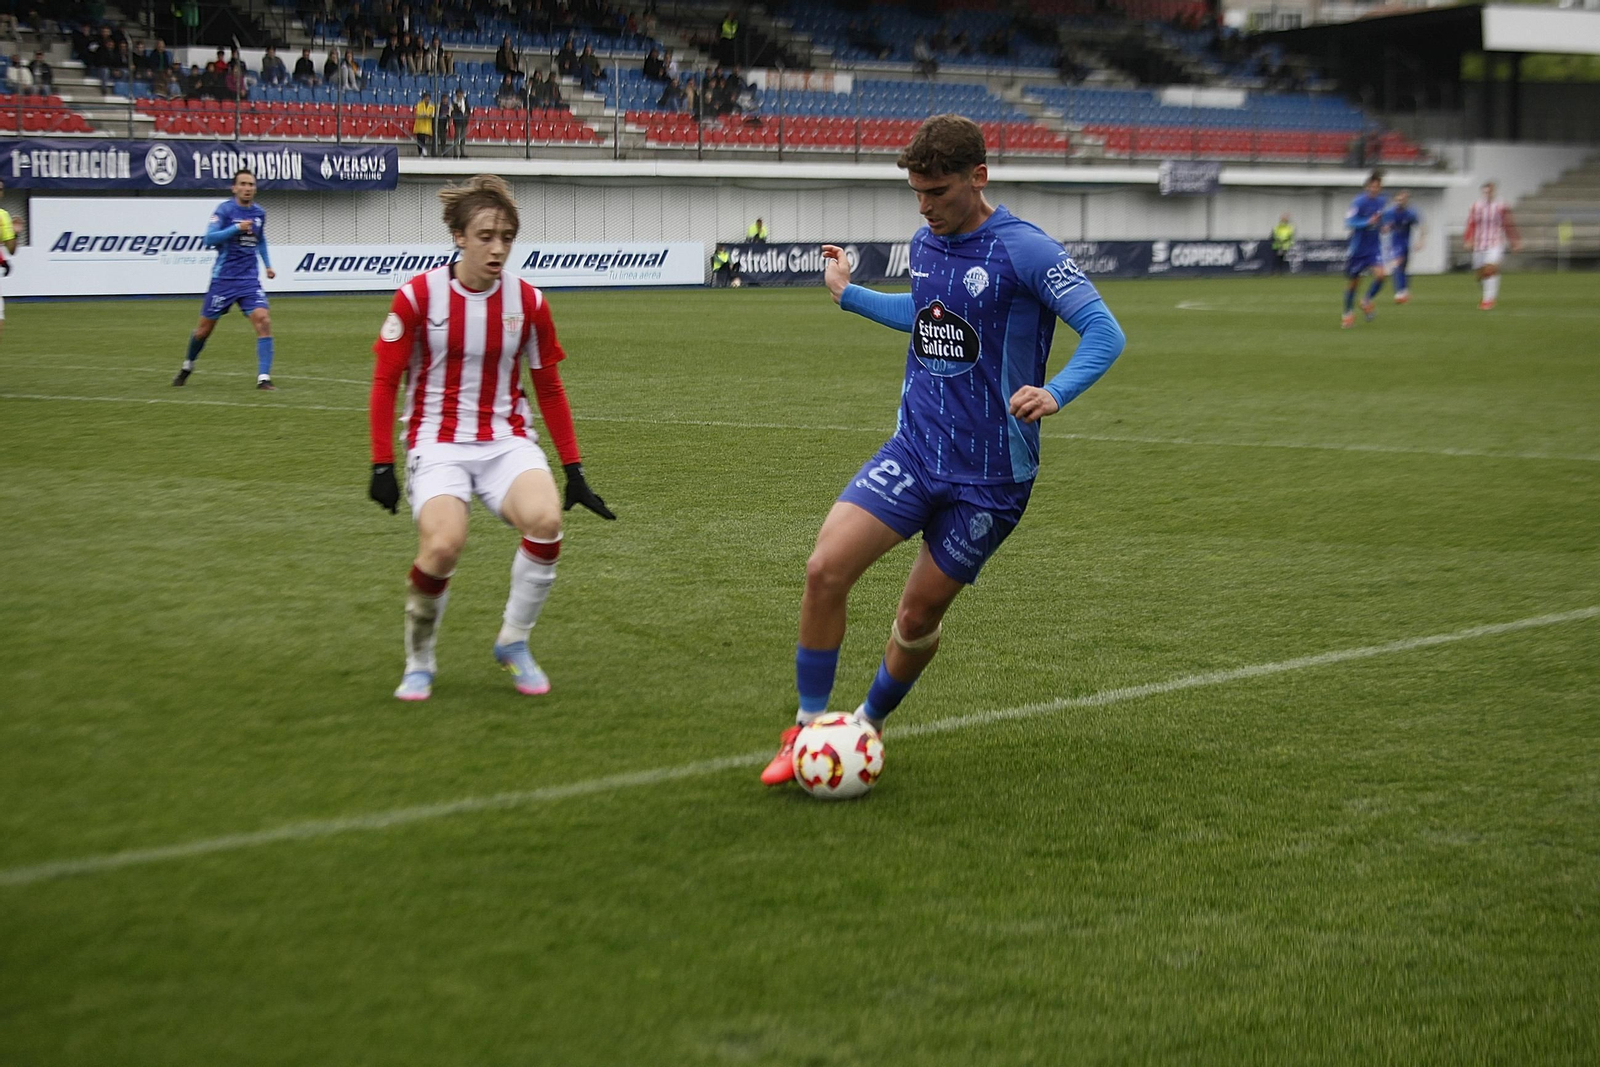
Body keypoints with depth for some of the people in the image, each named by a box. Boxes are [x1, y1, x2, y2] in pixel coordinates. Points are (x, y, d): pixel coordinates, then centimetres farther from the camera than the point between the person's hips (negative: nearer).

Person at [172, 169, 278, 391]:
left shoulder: (259, 213, 7)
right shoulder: (224, 210, -9)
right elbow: (209, 239, -19)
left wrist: (267, 264, 17)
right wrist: (236, 228, -28)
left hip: (249, 279, 3)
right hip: (223, 279, -3)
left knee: (263, 321, -18)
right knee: (205, 328, 8)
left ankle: (263, 378, -17)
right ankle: (187, 366, 35)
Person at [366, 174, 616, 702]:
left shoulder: (528, 302, 0)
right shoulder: (418, 296, -8)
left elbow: (549, 388, 10)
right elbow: (385, 382, -2)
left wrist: (574, 470, 9)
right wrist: (381, 465, -6)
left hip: (507, 440, 2)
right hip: (438, 441, -2)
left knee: (545, 520, -29)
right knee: (442, 545, -29)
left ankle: (513, 643, -3)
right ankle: (419, 662, 1)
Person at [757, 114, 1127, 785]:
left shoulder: (1025, 250, -14)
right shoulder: (925, 245, 7)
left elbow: (1105, 332, -19)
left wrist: (1055, 393, -35)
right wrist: (847, 294, 31)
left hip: (990, 473, -5)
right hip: (915, 449, 5)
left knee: (919, 615, 5)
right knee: (825, 569, -14)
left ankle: (868, 726, 33)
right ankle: (808, 729, 1)